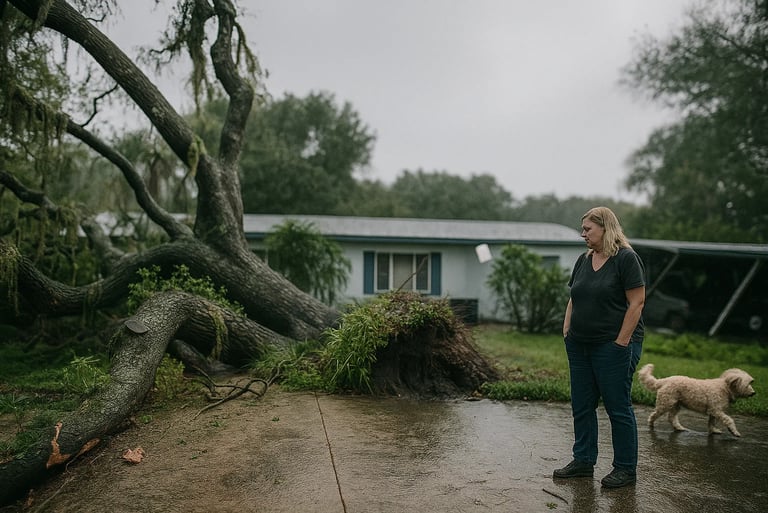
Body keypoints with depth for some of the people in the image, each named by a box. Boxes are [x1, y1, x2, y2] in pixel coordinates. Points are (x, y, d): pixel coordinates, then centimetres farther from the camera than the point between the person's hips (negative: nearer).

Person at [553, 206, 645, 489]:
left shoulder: (626, 258, -11)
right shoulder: (584, 260, 11)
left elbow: (636, 302, -14)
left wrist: (621, 341, -17)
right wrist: (567, 331, 7)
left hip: (613, 347, -7)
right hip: (580, 346, 8)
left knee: (618, 407, 3)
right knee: (582, 406, 12)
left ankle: (626, 468, 17)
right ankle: (583, 462, 24)